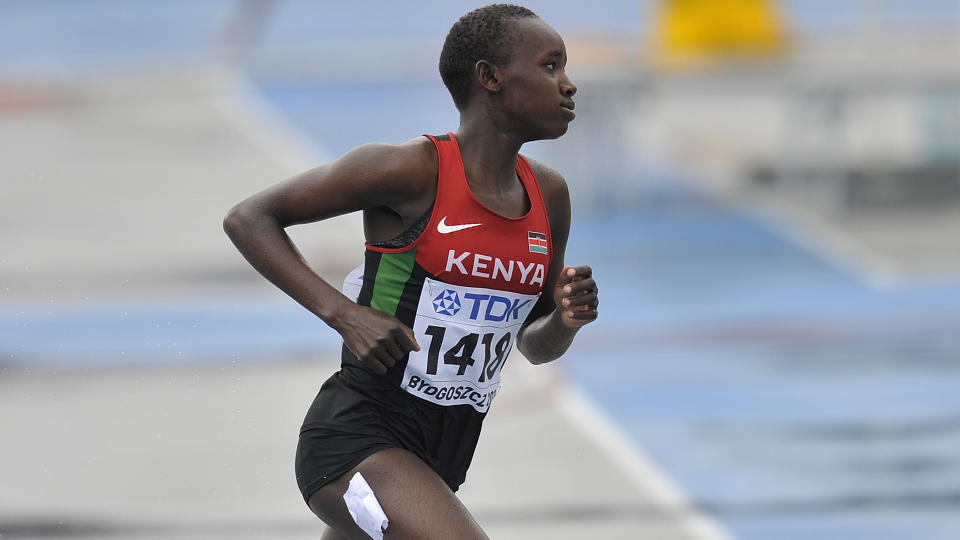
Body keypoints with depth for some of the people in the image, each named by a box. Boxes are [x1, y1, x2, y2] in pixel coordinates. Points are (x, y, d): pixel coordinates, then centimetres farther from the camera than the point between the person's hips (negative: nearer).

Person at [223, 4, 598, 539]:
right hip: (356, 437, -8)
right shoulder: (414, 170, -12)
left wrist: (567, 318, -4)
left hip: (444, 453, 8)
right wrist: (342, 313, -19)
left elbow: (535, 345, 21)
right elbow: (249, 218, -7)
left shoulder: (548, 194, 8)